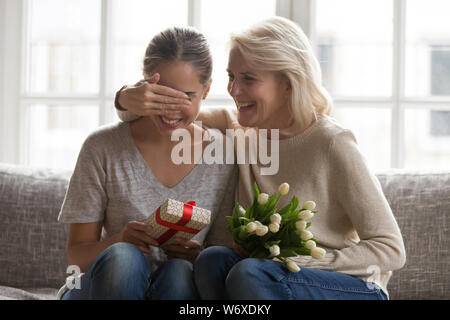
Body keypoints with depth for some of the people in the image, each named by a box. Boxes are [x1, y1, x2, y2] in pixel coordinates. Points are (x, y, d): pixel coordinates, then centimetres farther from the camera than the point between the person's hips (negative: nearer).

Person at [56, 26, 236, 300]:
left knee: (178, 272, -32)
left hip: (181, 287, 1)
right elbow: (76, 255, -3)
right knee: (122, 258, -33)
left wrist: (197, 255, -19)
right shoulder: (103, 148, -5)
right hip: (96, 288, 0)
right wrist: (120, 241, -25)